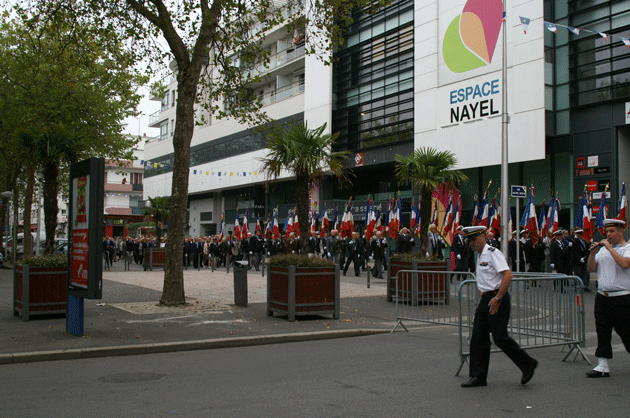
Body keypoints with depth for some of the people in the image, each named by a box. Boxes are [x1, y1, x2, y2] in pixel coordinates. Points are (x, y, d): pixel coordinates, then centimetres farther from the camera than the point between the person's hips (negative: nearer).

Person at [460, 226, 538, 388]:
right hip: (485, 300, 9)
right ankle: (478, 376, 9)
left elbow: (508, 275, -23)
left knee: (500, 338, -8)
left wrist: (497, 298, -25)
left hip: (497, 299, -9)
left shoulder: (493, 253, -12)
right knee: (478, 338, 5)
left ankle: (528, 364, 10)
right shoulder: (480, 256, 18)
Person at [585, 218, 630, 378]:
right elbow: (591, 268, 12)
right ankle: (603, 366, 8)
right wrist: (593, 253, -3)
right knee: (602, 332, 4)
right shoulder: (603, 249, 13)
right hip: (602, 297, 6)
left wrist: (609, 247, -17)